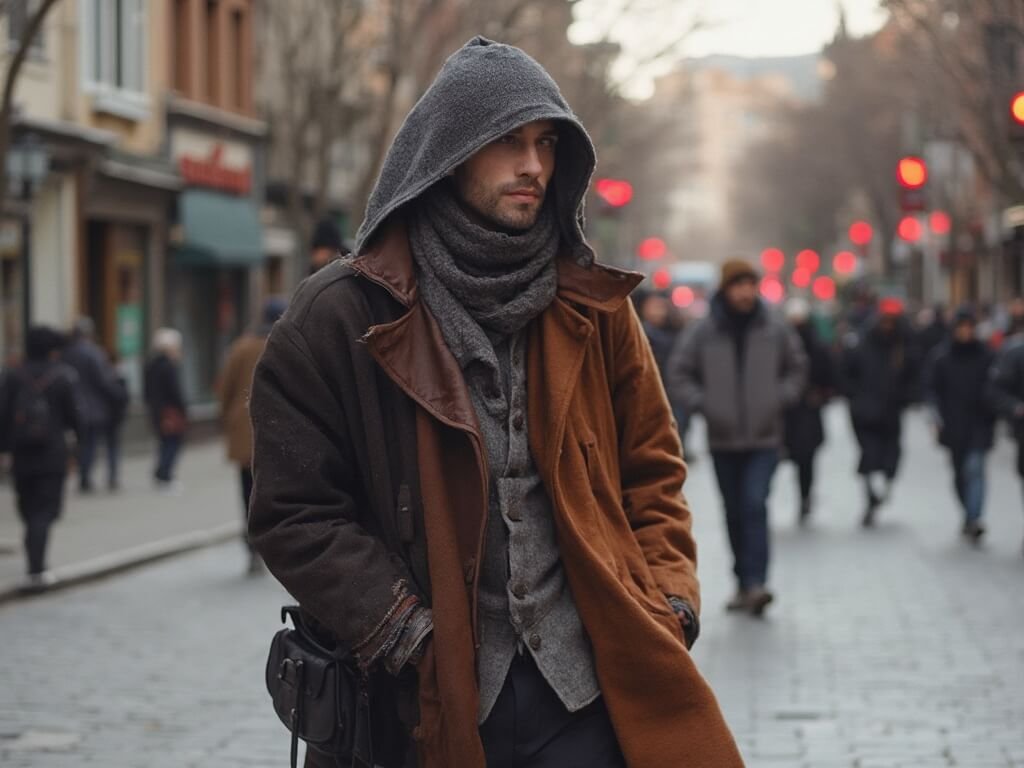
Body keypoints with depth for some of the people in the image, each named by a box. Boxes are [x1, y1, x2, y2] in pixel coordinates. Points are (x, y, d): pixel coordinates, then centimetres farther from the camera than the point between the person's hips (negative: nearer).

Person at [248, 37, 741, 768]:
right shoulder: (341, 318, -4)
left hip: (585, 689, 2)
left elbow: (651, 469, 13)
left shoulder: (592, 304, 6)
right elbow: (297, 513, -5)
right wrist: (410, 639, -11)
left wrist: (668, 604, -1)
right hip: (431, 703, -2)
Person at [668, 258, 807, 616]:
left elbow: (797, 368, 14)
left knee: (755, 506, -15)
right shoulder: (703, 332, -3)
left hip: (764, 438, -1)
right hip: (723, 439, 1)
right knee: (735, 513, 10)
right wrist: (701, 404, -6)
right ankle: (743, 584, 21)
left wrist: (782, 398, 1)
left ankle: (755, 581, -19)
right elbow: (678, 372, 4)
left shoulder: (775, 330, -1)